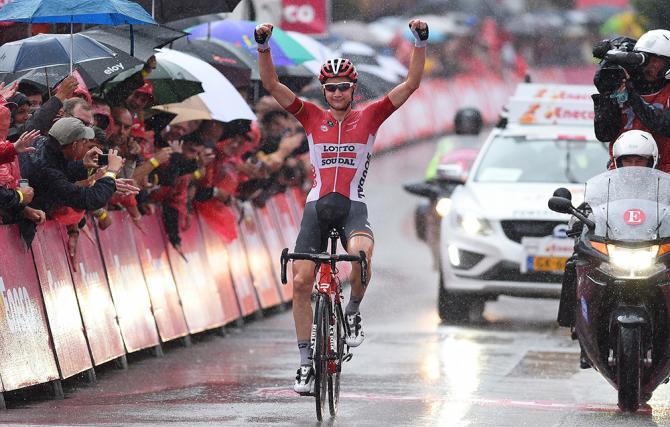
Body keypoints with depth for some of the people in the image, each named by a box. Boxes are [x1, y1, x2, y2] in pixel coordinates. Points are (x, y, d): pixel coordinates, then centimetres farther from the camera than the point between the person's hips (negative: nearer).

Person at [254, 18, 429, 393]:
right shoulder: (312, 117, 9)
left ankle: (354, 311, -6)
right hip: (317, 205, 2)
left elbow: (411, 83, 0)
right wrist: (264, 46, -11)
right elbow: (272, 85, 2)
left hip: (353, 206, -2)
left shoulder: (369, 117, 6)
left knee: (360, 253, -35)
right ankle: (306, 362, 5)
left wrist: (421, 42, -11)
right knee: (301, 281, -6)